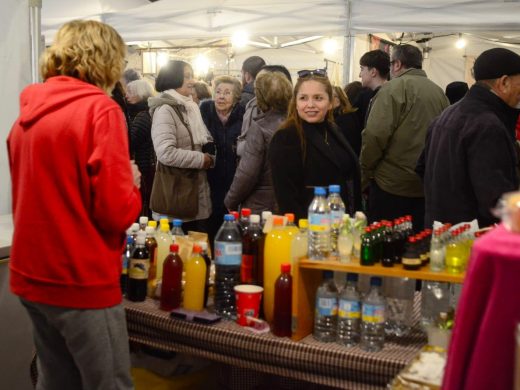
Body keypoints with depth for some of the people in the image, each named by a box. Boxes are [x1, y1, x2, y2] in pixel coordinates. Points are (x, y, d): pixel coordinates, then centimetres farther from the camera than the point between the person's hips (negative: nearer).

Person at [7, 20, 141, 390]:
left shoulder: (28, 113, 9)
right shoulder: (100, 109, -13)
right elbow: (117, 212, -18)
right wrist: (131, 183, 2)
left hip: (33, 276, 8)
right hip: (81, 280, -8)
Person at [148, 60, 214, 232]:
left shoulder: (190, 106, 14)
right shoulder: (165, 110, -14)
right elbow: (166, 153, -24)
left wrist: (209, 156, 5)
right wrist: (201, 159, -14)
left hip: (196, 186, 8)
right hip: (175, 192, -8)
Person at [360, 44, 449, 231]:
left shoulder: (393, 88, -9)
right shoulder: (439, 92, 9)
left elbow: (375, 136, -15)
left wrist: (363, 176, -5)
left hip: (392, 186, -6)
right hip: (429, 186, 6)